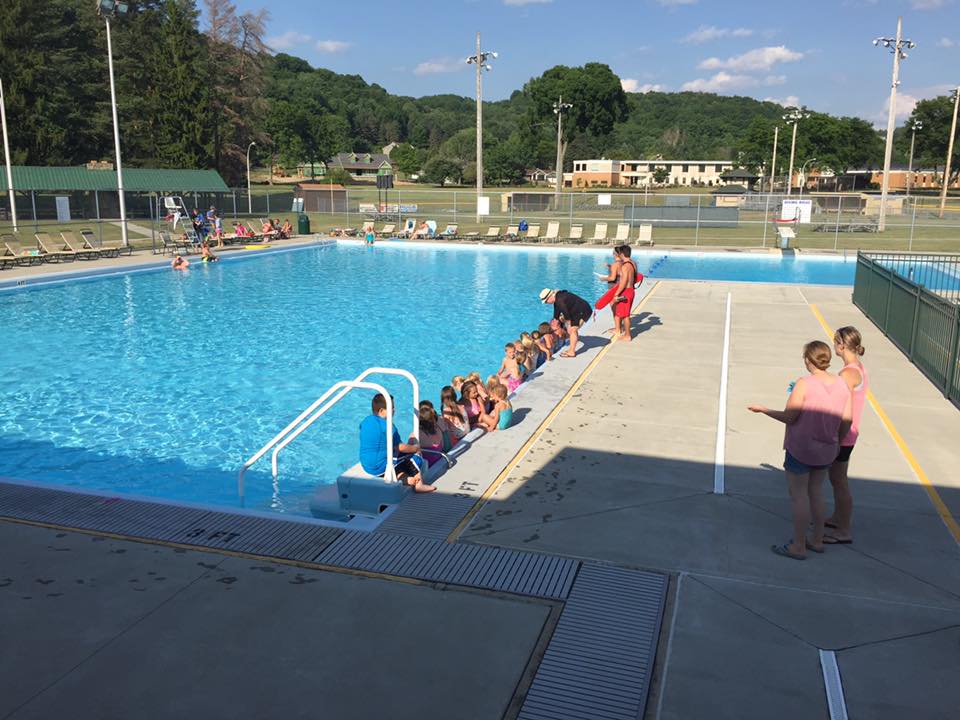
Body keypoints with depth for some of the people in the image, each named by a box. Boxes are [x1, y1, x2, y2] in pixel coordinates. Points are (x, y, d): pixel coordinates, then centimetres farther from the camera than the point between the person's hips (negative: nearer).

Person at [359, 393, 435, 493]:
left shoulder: (366, 421, 4)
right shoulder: (387, 426, -22)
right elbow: (400, 447, -14)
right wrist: (415, 448, 5)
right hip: (381, 468, -8)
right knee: (413, 456, 7)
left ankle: (403, 478, 3)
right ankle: (419, 485, 19)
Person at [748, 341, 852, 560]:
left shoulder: (804, 384, -20)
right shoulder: (842, 384, -2)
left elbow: (789, 417, -18)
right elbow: (847, 419, 2)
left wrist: (763, 410, -3)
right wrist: (838, 440, 18)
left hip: (801, 448, -6)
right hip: (826, 450, 6)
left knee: (798, 494, 4)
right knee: (816, 492, 20)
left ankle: (798, 546, 10)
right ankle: (817, 540, 30)